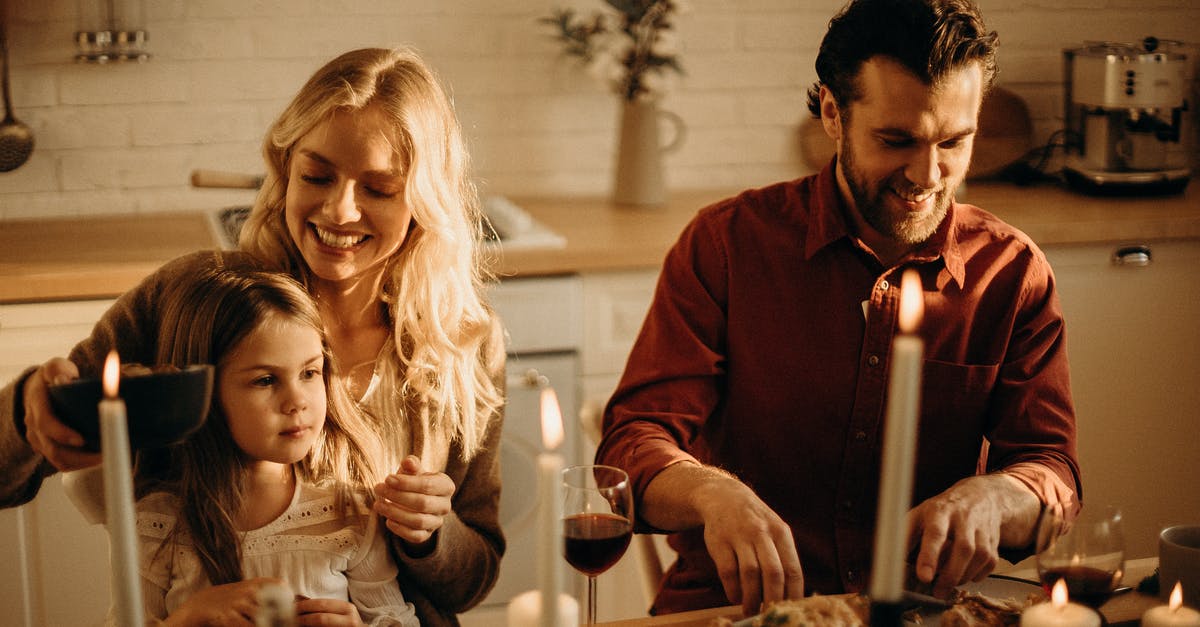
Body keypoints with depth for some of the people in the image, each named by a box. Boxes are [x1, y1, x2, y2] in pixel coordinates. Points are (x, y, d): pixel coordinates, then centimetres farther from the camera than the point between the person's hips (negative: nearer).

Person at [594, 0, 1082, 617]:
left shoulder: (1013, 271, 3)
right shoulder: (726, 242, -3)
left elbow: (1050, 467, -2)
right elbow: (634, 444, -9)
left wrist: (987, 499, -27)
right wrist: (712, 493, -34)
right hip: (732, 606, -2)